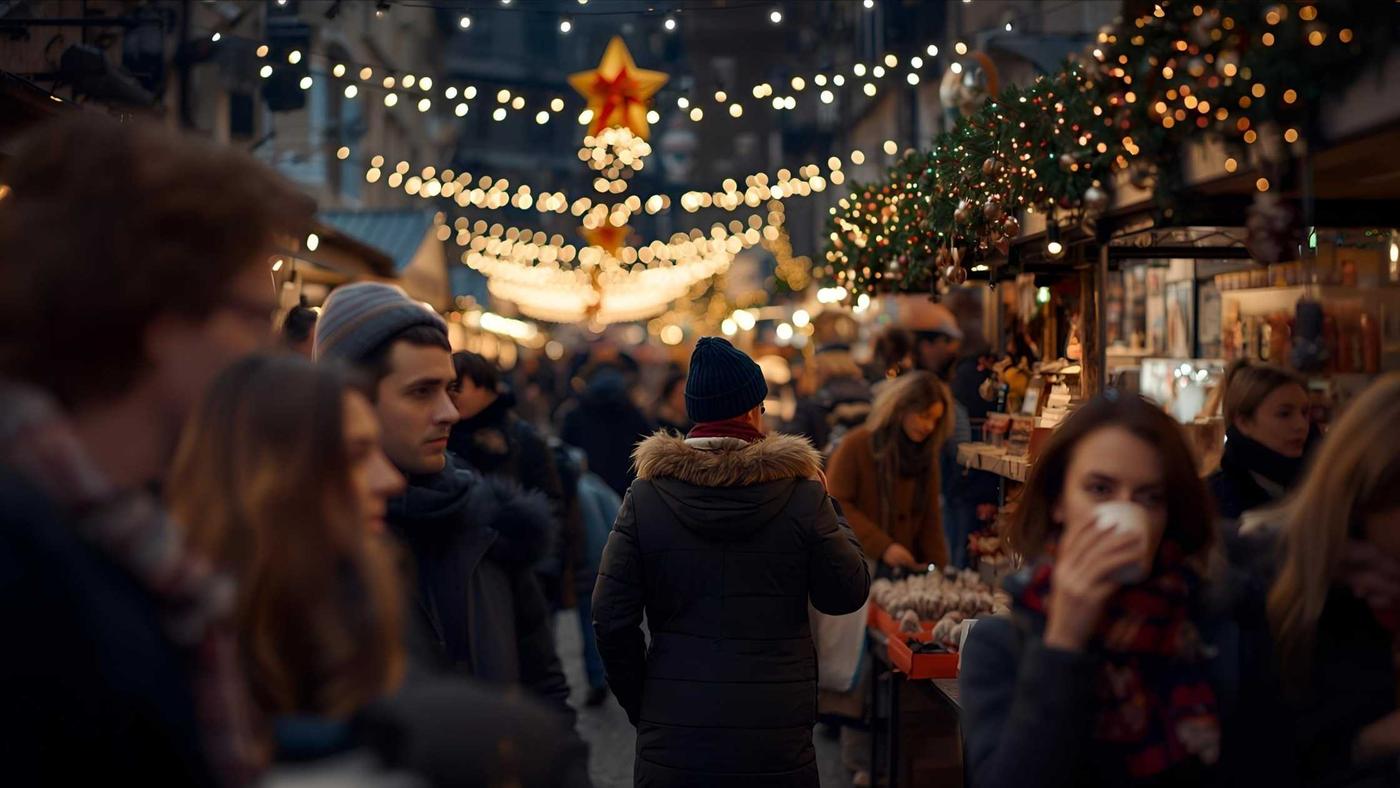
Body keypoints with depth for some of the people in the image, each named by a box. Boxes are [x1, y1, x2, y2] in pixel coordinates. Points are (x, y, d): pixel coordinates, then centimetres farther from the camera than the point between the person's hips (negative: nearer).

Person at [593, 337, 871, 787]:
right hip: (776, 737, -1)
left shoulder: (645, 497, -3)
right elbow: (848, 594, 2)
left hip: (673, 738, 1)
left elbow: (611, 618, -4)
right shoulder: (802, 496, -7)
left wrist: (638, 704, 9)